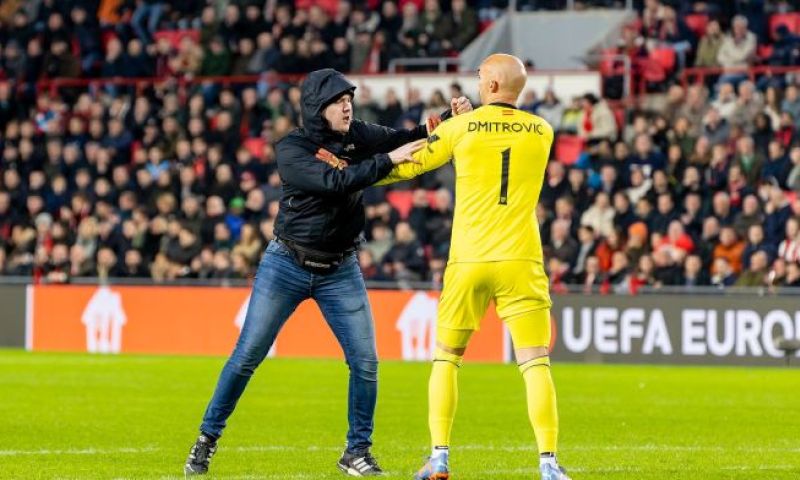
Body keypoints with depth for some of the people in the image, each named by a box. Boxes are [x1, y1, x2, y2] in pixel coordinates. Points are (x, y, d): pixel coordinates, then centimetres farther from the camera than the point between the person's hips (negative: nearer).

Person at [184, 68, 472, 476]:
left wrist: (450, 119, -25)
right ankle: (207, 439, 14)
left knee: (365, 362, -3)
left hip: (340, 271, 4)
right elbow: (335, 181, -29)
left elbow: (408, 140, -7)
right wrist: (388, 160, -34)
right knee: (246, 356, 0)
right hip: (286, 267, -4)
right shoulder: (291, 150, -15)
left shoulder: (357, 136, -1)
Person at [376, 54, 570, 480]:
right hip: (521, 261, 0)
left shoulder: (460, 128, 0)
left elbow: (406, 167, 9)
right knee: (536, 364, -2)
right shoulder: (542, 132, 6)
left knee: (445, 358, 14)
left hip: (468, 261, 0)